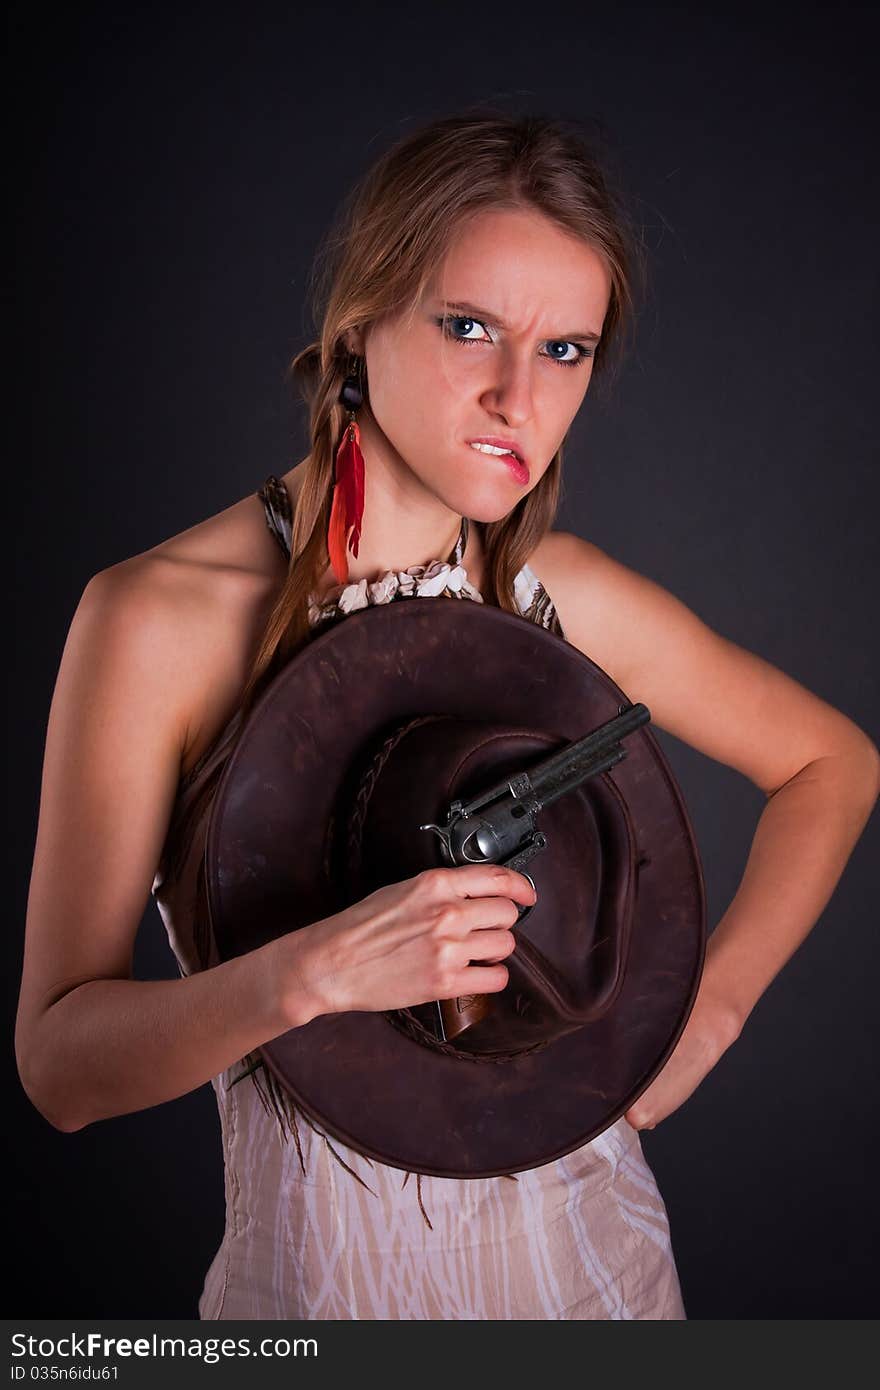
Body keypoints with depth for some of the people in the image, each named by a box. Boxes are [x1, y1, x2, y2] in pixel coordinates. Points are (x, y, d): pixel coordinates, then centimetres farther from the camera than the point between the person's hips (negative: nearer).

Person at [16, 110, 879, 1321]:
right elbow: (60, 1062, -17)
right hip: (326, 1266, -2)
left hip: (588, 1249, 3)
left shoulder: (568, 596, -9)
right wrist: (314, 974, -33)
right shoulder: (159, 620, -18)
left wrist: (709, 1011, -4)